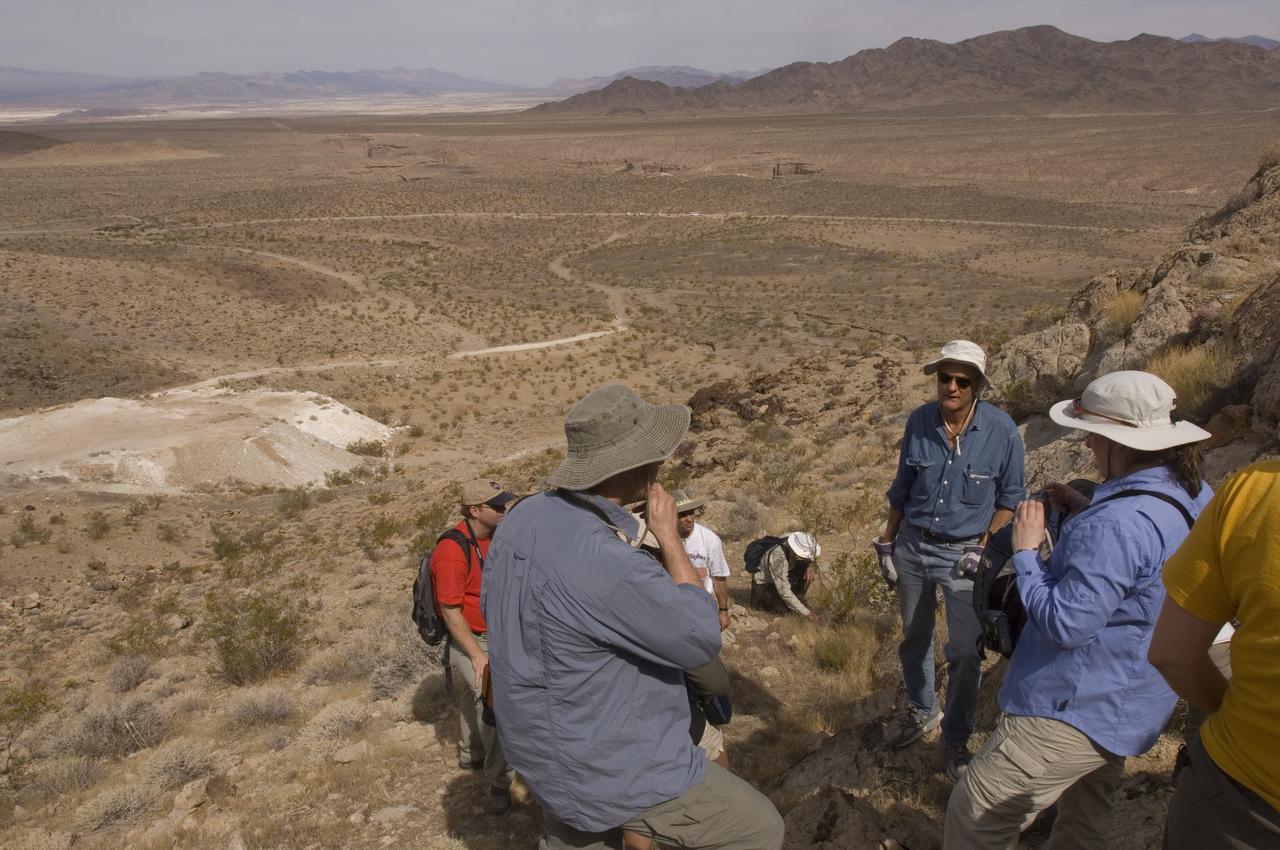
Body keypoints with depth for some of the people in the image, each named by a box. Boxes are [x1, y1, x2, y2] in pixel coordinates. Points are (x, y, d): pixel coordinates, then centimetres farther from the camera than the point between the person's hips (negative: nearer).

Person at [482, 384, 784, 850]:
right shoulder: (603, 562, -34)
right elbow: (701, 639, -21)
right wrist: (668, 535, -14)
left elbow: (491, 606, 12)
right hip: (611, 766, -8)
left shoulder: (525, 515, -6)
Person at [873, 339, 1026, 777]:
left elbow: (1010, 496, -2)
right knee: (914, 639, 19)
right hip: (913, 547, 3)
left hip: (965, 555, -3)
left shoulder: (1001, 429, -15)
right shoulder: (919, 421, -8)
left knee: (965, 653, 3)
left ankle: (955, 737, 24)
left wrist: (987, 547, -11)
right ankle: (922, 711, 42)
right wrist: (886, 543, 6)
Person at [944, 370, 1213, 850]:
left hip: (1075, 714, -10)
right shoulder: (1196, 496, 1)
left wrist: (1026, 552, -17)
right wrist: (1083, 512, 8)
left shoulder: (1115, 526, -30)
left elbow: (1066, 624, -28)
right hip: (1134, 709, 10)